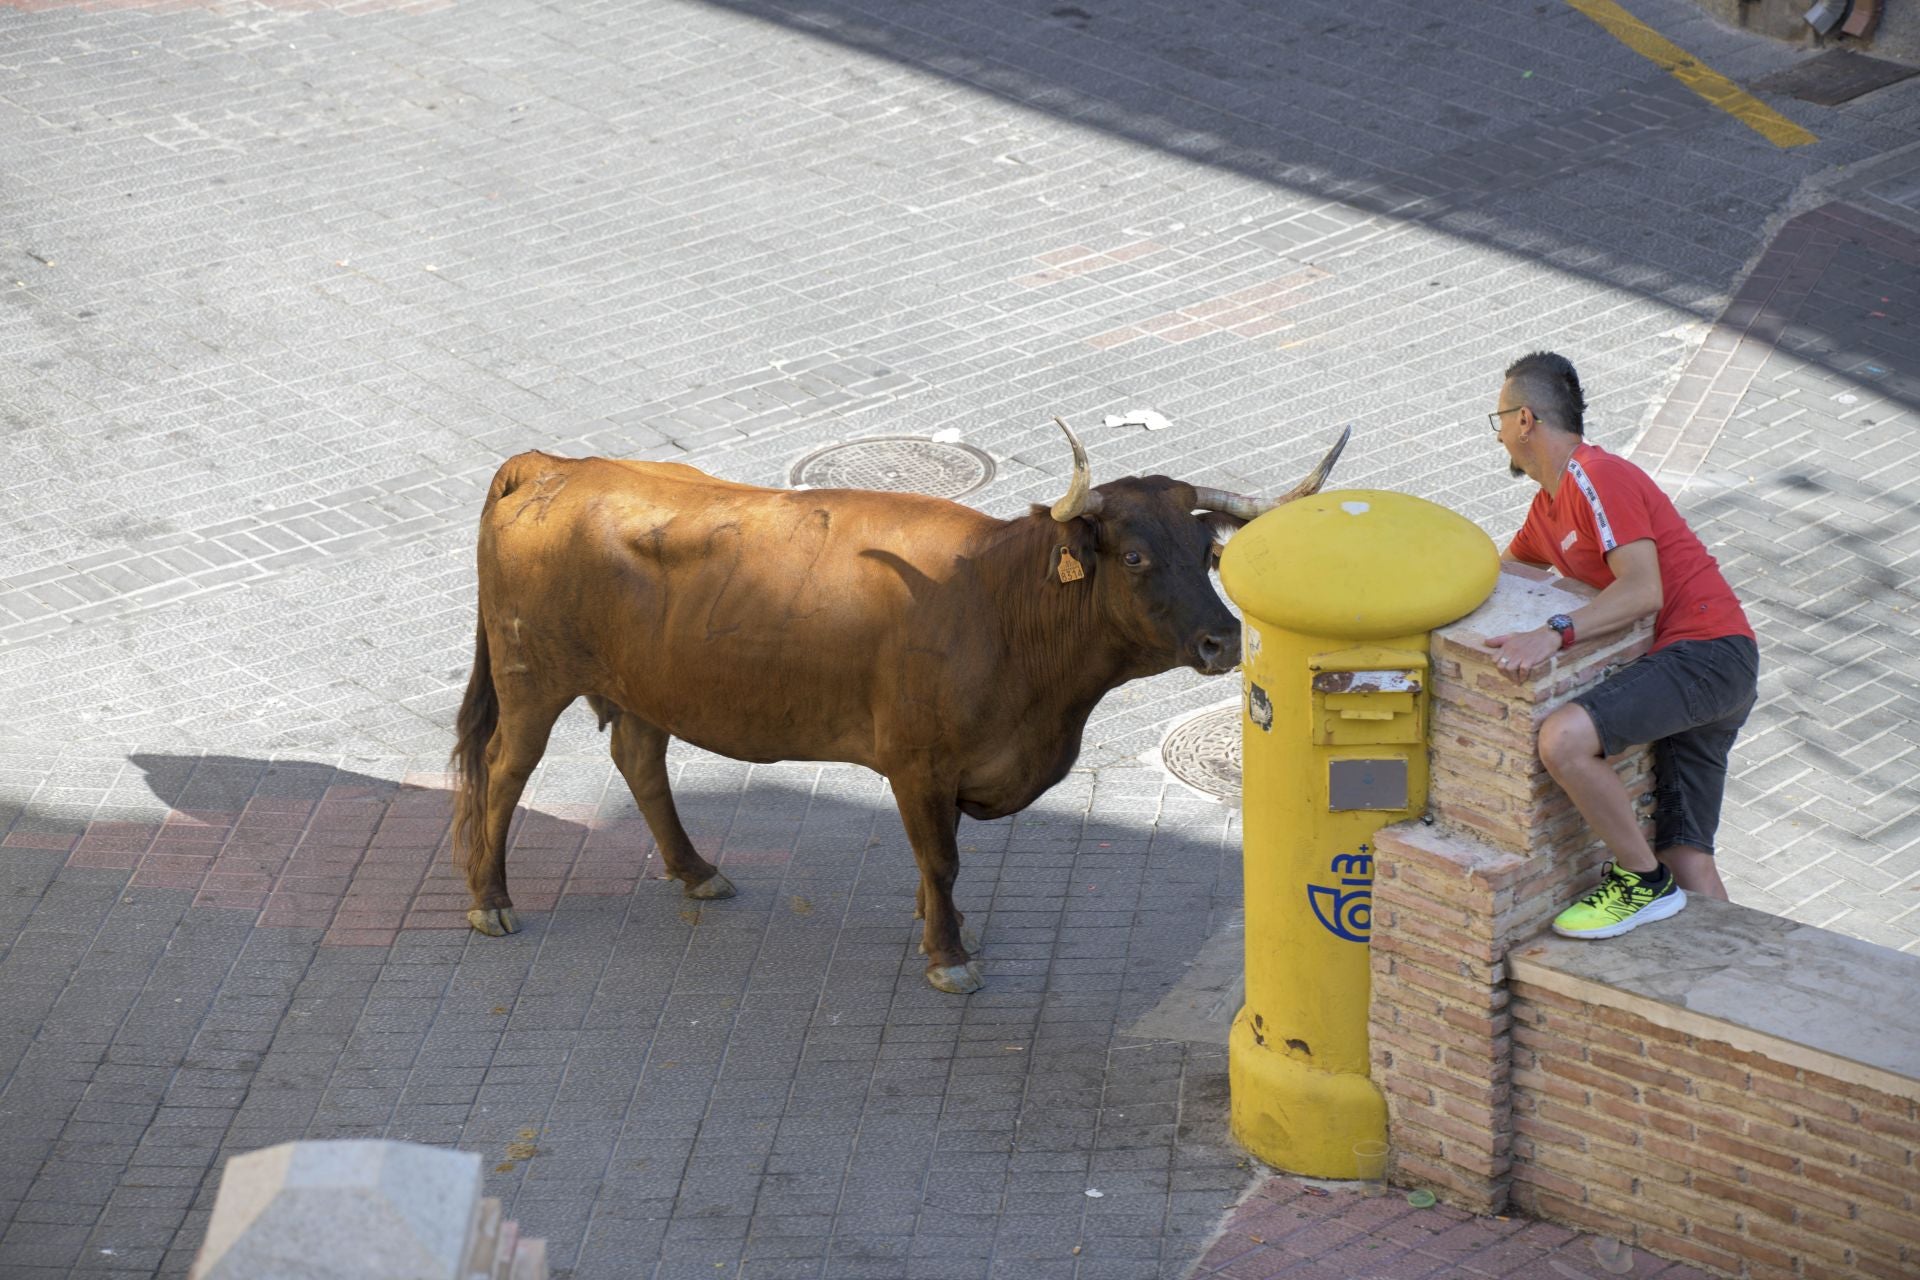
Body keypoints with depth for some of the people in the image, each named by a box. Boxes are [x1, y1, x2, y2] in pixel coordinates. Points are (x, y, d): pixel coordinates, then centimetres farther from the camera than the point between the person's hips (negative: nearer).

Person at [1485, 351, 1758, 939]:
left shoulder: (1598, 477, -12)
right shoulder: (1549, 504, 20)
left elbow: (1643, 590, -24)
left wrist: (1554, 633, -33)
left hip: (1707, 652, -10)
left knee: (1562, 739, -29)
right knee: (1686, 860, 1)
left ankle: (1642, 881, -13)